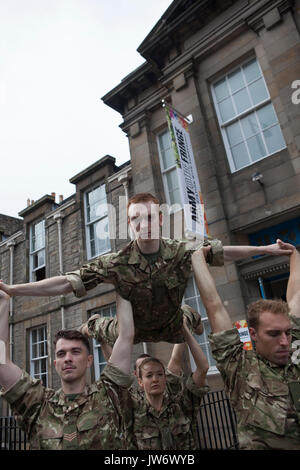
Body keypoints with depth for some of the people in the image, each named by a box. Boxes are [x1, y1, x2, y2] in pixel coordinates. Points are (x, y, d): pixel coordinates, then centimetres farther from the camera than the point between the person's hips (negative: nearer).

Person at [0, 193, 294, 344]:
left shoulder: (183, 253, -16)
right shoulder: (117, 263, -21)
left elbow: (220, 252, -5)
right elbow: (67, 283, -23)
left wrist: (265, 249, -2)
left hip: (173, 336, 2)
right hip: (136, 339, -1)